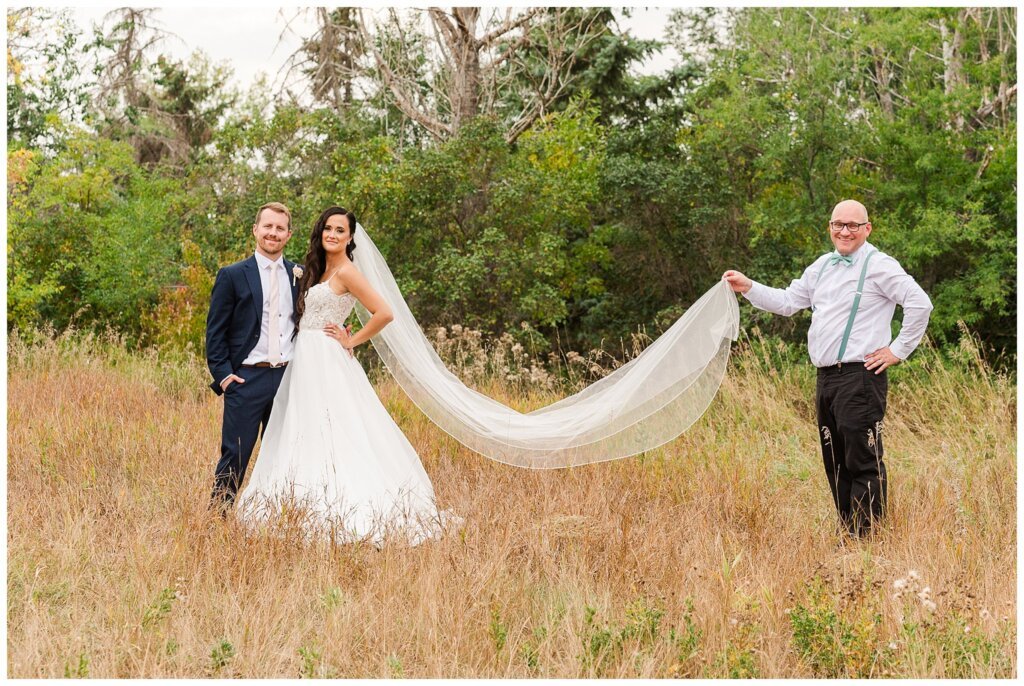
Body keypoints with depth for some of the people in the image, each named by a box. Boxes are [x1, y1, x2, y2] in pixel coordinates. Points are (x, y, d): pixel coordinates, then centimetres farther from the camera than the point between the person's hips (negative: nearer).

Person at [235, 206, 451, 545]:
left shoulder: (345, 271, -11)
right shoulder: (319, 271, 16)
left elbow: (384, 313, -18)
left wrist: (351, 341, -10)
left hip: (325, 362, -10)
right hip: (306, 361, 10)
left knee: (330, 436, -10)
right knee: (304, 436, 8)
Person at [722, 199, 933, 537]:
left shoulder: (879, 266, -7)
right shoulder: (822, 266, 17)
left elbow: (920, 304, -14)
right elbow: (787, 301, 23)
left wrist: (898, 350, -11)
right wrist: (748, 288, 12)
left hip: (860, 379, -8)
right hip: (826, 378, 8)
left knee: (862, 462, -8)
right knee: (835, 463, 12)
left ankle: (867, 538, -5)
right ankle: (848, 532, 20)